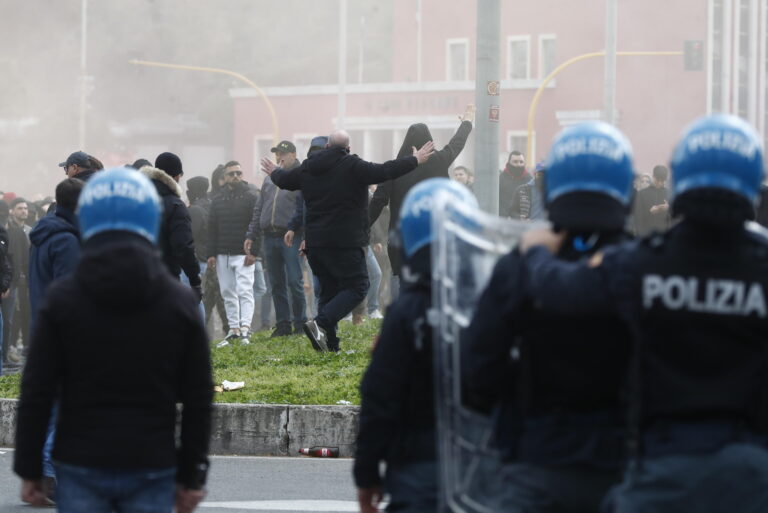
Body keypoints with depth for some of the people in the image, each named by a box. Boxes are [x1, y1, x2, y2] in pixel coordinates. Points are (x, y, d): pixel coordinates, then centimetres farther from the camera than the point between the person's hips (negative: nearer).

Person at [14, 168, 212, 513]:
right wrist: (191, 474, 11)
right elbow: (198, 400, 3)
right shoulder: (179, 302, 1)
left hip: (81, 467, -1)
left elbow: (36, 394, -2)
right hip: (152, 470, 1)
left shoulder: (62, 299, -2)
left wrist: (28, 470, 5)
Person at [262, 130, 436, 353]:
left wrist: (274, 172, 51)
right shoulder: (352, 166, -8)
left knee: (329, 289, 14)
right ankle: (320, 323, -23)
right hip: (345, 242, -7)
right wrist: (415, 160, 3)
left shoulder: (308, 168, 10)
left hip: (314, 242, 7)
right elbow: (384, 172, -10)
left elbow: (284, 180, 26)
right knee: (356, 286, -4)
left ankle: (329, 343, 8)